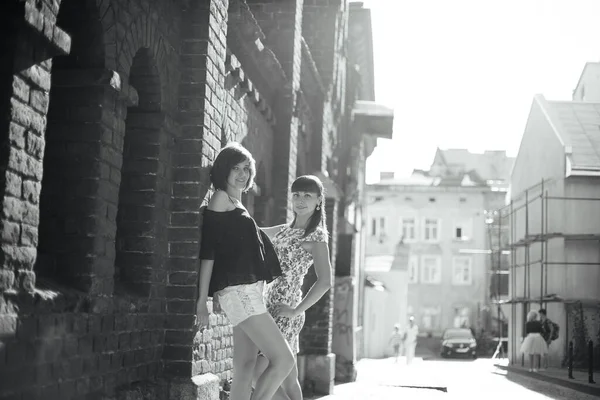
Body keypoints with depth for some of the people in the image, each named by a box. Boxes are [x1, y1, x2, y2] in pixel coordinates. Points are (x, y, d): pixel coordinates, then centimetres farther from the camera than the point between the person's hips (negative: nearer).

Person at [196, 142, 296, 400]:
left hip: (247, 292, 9)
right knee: (283, 359, -13)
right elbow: (207, 250, -13)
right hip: (238, 292, -9)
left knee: (245, 369, 6)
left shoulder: (236, 203, 19)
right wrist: (202, 299, -16)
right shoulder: (221, 198, -7)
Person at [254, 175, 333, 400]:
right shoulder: (286, 230, 14)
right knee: (288, 378, 10)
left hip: (284, 314, -8)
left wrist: (296, 310, -18)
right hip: (271, 309, 8)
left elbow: (325, 281, -19)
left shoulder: (316, 236, -9)